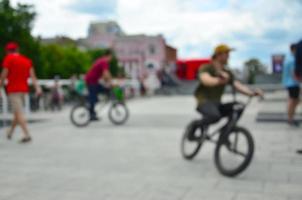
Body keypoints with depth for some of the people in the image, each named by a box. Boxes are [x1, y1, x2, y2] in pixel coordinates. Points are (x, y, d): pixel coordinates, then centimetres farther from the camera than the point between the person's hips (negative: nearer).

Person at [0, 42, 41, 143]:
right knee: (17, 112, 19)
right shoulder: (26, 60, 11)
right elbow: (32, 75, 2)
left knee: (19, 113, -8)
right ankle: (10, 132, 32)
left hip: (13, 89, -6)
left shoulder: (8, 59, -4)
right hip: (24, 89, 6)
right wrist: (37, 87, -4)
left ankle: (27, 135, -18)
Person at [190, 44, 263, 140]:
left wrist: (253, 92, -21)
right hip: (205, 102, -6)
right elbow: (206, 80, -28)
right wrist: (218, 80, -50)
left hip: (217, 104, 6)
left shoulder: (227, 73, 10)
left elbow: (238, 86, -2)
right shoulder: (206, 68, -6)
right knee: (215, 116, -37)